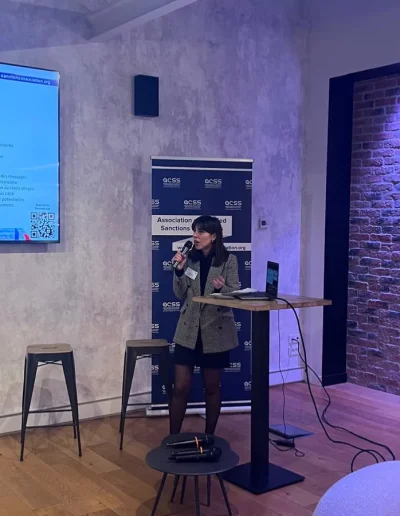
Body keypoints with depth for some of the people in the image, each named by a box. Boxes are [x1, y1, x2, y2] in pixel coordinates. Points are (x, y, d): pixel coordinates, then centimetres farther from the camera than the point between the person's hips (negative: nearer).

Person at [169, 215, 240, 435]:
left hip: (216, 331, -2)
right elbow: (180, 295, 1)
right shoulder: (190, 259, 2)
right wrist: (179, 270, -13)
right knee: (180, 387, 1)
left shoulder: (229, 260, -6)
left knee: (212, 387, 11)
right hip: (188, 330, 2)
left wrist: (221, 288, -26)